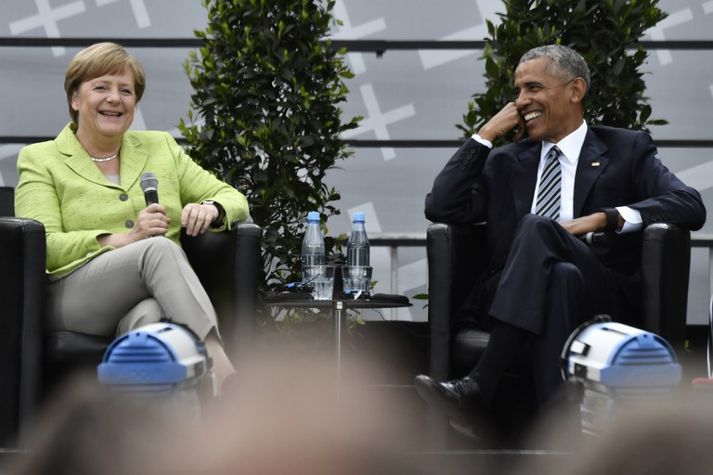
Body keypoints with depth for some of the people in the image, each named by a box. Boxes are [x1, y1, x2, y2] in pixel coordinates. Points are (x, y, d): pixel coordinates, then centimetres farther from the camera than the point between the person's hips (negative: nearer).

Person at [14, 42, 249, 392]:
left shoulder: (161, 148, 25)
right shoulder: (40, 161, 13)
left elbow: (233, 199, 22)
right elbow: (41, 247, -2)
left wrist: (211, 209, -5)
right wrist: (124, 239, -17)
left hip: (160, 300, 3)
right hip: (75, 298, -3)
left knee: (150, 316, -37)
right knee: (160, 249, -34)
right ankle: (224, 377, -48)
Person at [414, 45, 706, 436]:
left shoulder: (626, 150, 17)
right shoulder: (506, 162, 26)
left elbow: (691, 206, 0)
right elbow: (440, 208, 12)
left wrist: (604, 218, -13)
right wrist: (486, 135, 12)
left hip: (604, 300, -2)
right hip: (517, 303, 2)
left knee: (538, 228, -32)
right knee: (560, 276, -35)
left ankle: (479, 389, -44)